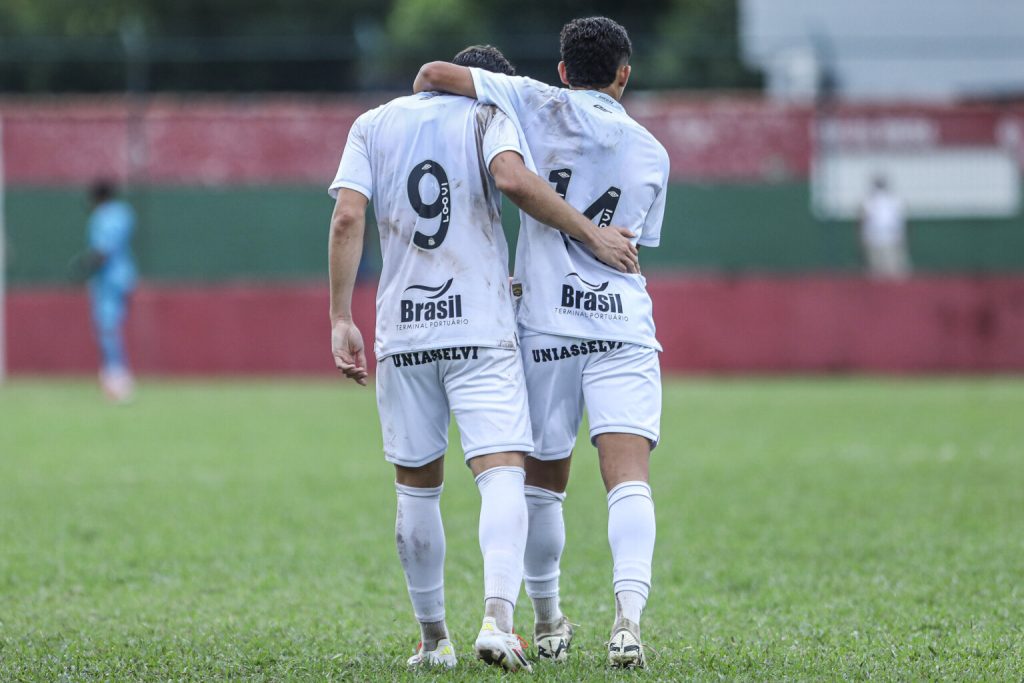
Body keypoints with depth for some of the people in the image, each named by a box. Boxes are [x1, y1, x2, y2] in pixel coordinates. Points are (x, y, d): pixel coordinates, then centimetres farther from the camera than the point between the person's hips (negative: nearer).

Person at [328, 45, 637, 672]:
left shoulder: (374, 125, 12)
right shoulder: (488, 117, 3)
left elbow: (348, 217, -1)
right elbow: (513, 178, -19)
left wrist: (342, 319, -2)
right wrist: (591, 234, -11)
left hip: (402, 333, 3)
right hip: (482, 328, -3)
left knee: (417, 486, 14)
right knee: (502, 473, -9)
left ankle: (433, 639, 19)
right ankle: (498, 618, -29)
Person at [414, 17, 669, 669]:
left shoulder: (543, 107, 2)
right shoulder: (651, 153, 11)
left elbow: (435, 73, -4)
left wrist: (419, 102, 19)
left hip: (544, 327, -1)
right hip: (623, 329, 1)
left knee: (543, 481, 13)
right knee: (629, 475, -10)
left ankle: (548, 624, 24)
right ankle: (629, 617, -29)